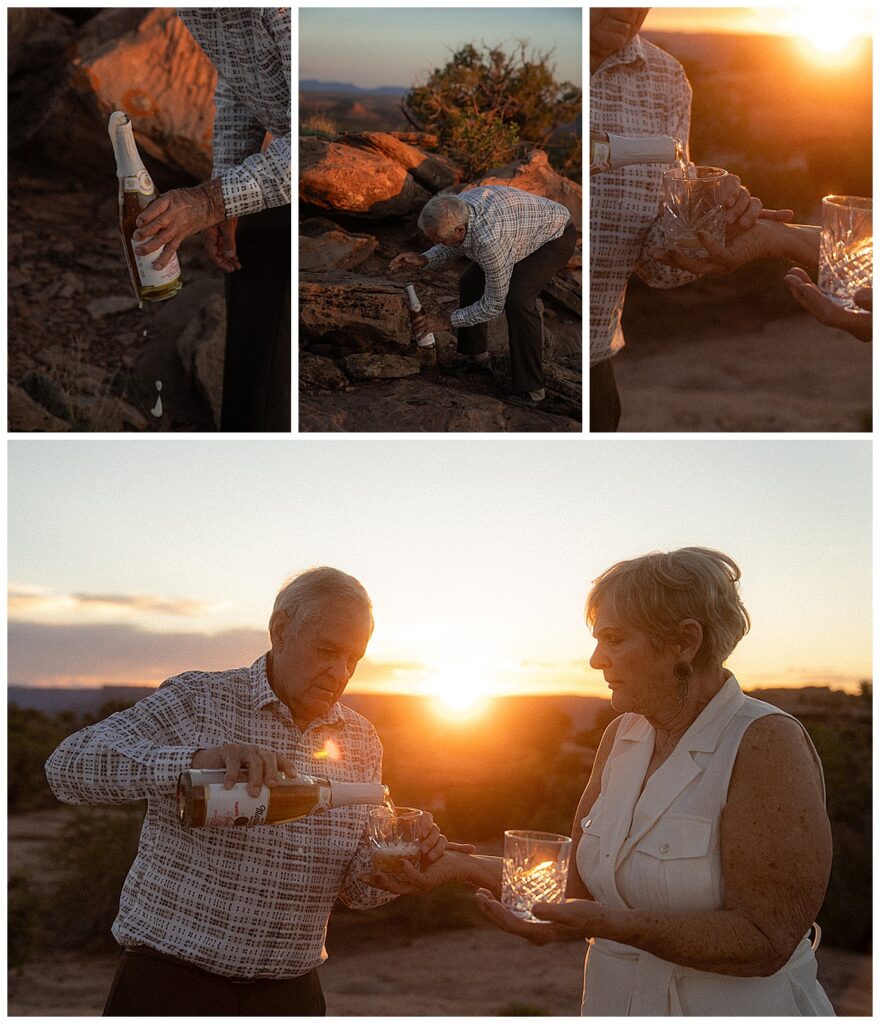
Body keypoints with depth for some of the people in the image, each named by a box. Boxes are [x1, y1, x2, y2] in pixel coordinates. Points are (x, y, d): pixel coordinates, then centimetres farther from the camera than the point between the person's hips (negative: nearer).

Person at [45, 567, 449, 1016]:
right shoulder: (196, 701, -9)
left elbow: (356, 886, 9)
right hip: (169, 982, -4)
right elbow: (67, 766, -22)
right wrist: (195, 759, -36)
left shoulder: (361, 741, 6)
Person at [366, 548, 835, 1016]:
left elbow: (765, 941, -24)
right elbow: (579, 884, 5)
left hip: (735, 1008, -6)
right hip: (613, 998, 6)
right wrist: (461, 866, -4)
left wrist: (611, 923, -32)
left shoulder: (767, 744, -20)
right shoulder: (620, 736, 2)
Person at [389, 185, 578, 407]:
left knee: (518, 298, -28)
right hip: (524, 227, 9)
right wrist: (424, 259, -11)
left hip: (557, 236, -9)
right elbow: (455, 246, 7)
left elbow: (494, 305, -28)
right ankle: (475, 358, 25)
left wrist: (448, 320, -18)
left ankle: (529, 390, -17)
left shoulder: (490, 240, -41)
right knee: (471, 283, 7)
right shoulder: (455, 209, -18)